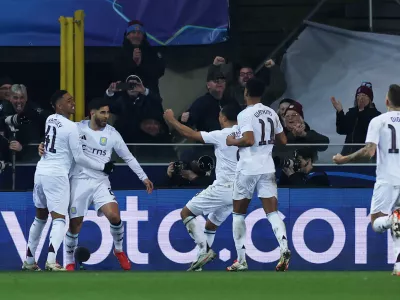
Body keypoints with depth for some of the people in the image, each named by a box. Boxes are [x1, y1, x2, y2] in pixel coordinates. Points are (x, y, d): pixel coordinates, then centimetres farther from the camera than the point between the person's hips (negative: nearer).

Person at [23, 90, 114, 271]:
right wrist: (102, 167, 3)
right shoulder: (71, 127, -12)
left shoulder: (49, 120, 10)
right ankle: (51, 260, -26)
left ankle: (29, 260, 24)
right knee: (59, 219, -7)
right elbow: (79, 157, -8)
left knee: (40, 217, 20)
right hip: (56, 175, -7)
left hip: (41, 171, 7)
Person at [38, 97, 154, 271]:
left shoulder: (112, 133, 1)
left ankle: (119, 250, 10)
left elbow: (128, 157, 8)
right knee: (75, 225, 0)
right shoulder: (78, 128, -2)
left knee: (114, 216, -17)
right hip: (79, 181, -1)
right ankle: (69, 262, 19)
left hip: (100, 182, 1)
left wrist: (143, 178, 7)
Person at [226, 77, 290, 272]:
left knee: (238, 213, 10)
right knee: (272, 212, 0)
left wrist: (233, 142, -5)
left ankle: (241, 260, 10)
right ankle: (284, 247, -26)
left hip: (248, 168, -5)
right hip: (267, 167, 5)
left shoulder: (245, 114, -11)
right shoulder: (271, 113, 9)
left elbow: (249, 140, -23)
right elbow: (283, 140, 14)